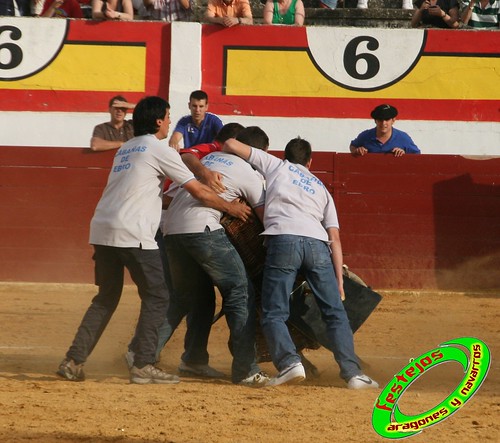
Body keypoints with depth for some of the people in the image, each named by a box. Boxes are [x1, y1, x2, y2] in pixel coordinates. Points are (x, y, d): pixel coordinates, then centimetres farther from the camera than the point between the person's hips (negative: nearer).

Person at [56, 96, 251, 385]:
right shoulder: (160, 150, 0)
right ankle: (144, 366, -4)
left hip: (101, 230, 8)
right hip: (132, 233, -8)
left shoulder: (125, 149, 24)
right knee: (157, 296, 2)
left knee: (107, 298, 16)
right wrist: (230, 207, 13)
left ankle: (74, 362, 9)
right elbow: (199, 191, 1)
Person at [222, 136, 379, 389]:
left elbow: (231, 145, 26)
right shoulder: (321, 188, 32)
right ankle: (352, 372, -4)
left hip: (283, 238, -2)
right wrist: (339, 279, 18)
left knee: (273, 314, 0)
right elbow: (334, 236, 21)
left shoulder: (276, 166, 26)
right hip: (317, 243, 2)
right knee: (335, 312, 8)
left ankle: (289, 362, -22)